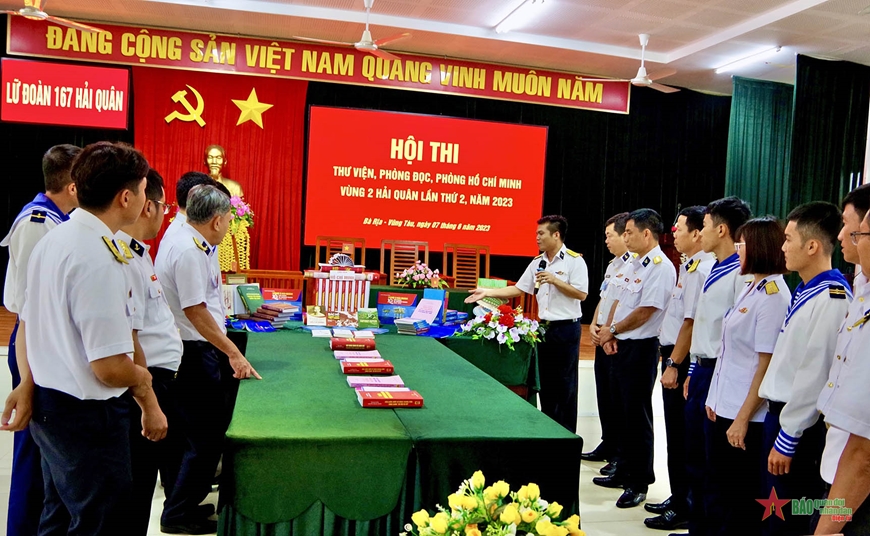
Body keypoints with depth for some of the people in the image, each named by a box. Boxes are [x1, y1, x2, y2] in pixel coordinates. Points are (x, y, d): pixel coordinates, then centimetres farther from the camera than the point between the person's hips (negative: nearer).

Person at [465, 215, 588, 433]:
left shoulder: (575, 260, -10)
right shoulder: (537, 262, 9)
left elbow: (581, 294, -14)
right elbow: (518, 289, 10)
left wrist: (555, 281, -21)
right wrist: (487, 292, 3)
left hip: (566, 328, -6)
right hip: (544, 327, 6)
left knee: (565, 383, 1)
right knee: (545, 381, 12)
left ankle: (567, 433, 12)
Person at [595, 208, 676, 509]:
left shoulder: (661, 267, -17)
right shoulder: (635, 264, 13)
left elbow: (644, 312, -21)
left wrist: (612, 330, -9)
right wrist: (609, 334, 3)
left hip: (640, 349, -9)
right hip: (621, 346, 9)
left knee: (637, 417, 0)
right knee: (621, 413, 16)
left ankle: (639, 484, 12)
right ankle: (623, 472, 29)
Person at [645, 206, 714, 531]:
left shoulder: (700, 269, -17)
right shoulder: (690, 266, 13)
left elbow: (691, 322, -21)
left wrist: (674, 365, -19)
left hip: (682, 360, -10)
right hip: (674, 356, 10)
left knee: (681, 434, 0)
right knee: (676, 431, 17)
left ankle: (684, 509, 11)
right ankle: (678, 499, 28)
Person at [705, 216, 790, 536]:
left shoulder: (773, 296, -17)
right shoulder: (751, 289, 9)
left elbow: (767, 364, -19)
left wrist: (743, 418, -19)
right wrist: (715, 396, 14)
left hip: (746, 414, -9)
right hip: (725, 407, 9)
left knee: (741, 495, 6)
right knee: (720, 486, 19)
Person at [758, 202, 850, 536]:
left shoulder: (831, 298, -20)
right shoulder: (805, 291, 10)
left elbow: (815, 375, -21)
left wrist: (787, 439, -17)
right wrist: (777, 423, 16)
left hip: (799, 427, -9)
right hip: (779, 414, 9)